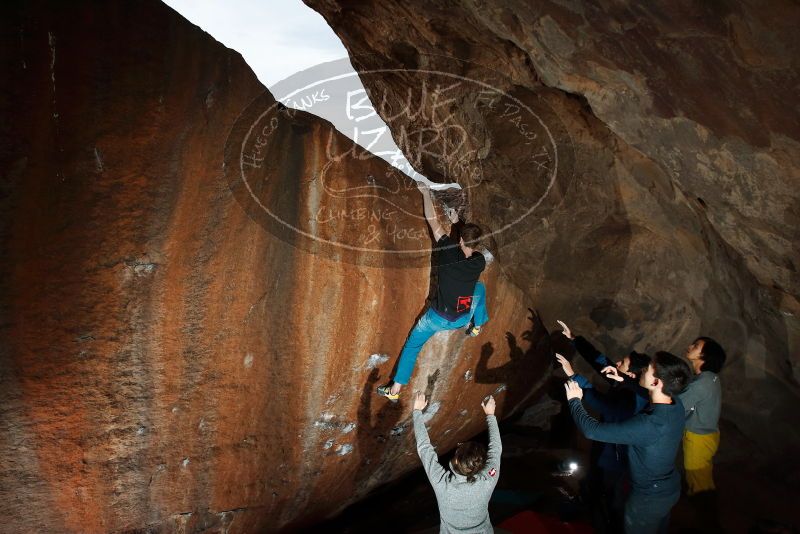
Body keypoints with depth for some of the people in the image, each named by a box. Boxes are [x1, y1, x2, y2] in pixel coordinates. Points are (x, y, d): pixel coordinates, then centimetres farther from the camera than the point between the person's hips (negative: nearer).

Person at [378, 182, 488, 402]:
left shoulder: (450, 252, -21)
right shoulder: (479, 262, -12)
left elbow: (432, 220, -14)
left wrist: (426, 192, -2)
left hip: (438, 318, -3)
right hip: (462, 318, 3)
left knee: (412, 345, 16)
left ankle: (395, 390, 13)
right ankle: (477, 326, 39)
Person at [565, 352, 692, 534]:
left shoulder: (648, 424, -40)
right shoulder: (676, 404, -16)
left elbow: (592, 430, -34)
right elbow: (643, 395, 9)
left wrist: (575, 400, -20)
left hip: (649, 498, -6)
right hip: (670, 489, 6)